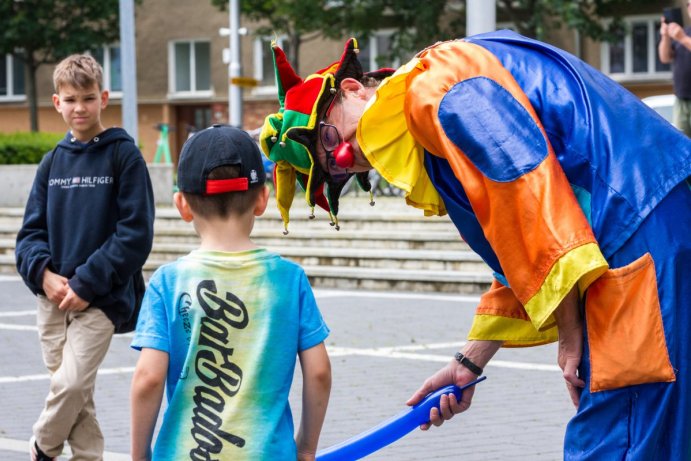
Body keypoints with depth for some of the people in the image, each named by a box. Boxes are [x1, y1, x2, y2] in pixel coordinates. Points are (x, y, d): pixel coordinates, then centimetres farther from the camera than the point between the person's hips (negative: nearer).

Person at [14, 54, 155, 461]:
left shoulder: (124, 155, -4)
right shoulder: (53, 161, 10)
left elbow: (135, 233, -10)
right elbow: (32, 230, 11)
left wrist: (85, 283, -15)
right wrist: (43, 272, -10)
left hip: (101, 299, -4)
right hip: (54, 297, 4)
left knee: (71, 383, -14)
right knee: (76, 394, 6)